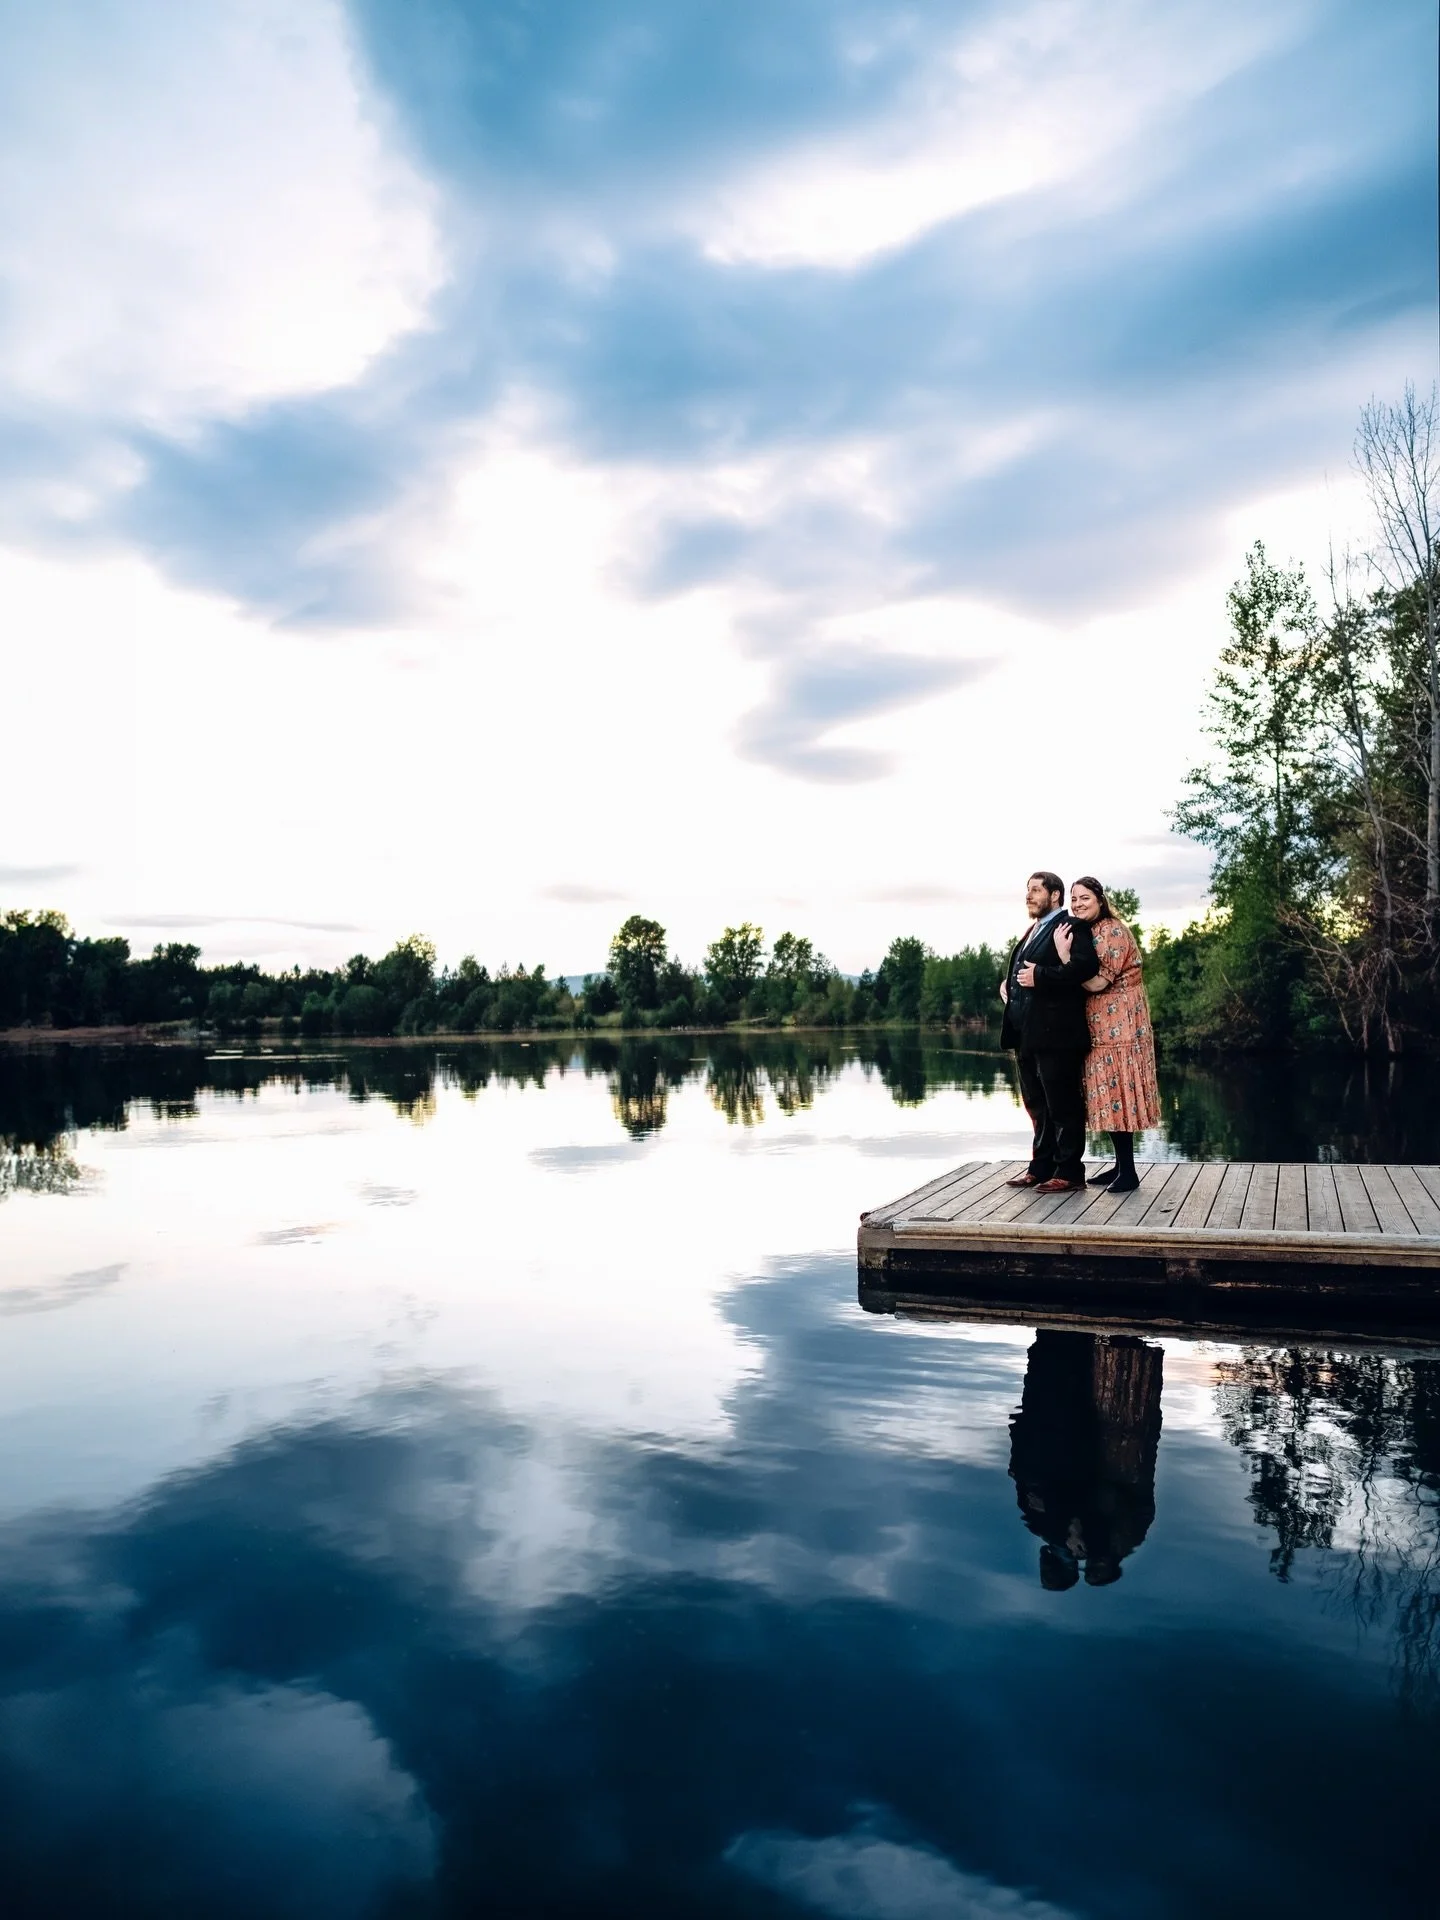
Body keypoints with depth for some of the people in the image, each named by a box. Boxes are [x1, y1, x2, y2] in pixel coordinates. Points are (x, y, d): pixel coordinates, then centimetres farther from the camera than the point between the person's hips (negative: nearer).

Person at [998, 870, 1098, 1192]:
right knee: (1036, 1104, 15)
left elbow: (1086, 965, -24)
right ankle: (1042, 1166, 23)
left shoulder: (1070, 926, -8)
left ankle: (1069, 1171, 6)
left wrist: (1039, 977, -23)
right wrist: (1008, 982, 10)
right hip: (1027, 1032, 10)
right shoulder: (1032, 931, 21)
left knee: (1063, 1104, -2)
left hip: (1055, 1031, -9)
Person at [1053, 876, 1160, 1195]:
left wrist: (1064, 953, -27)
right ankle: (1121, 1164, 17)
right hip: (1100, 1027, 9)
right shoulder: (1082, 931, 14)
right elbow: (1080, 981, 17)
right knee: (1108, 1096, 10)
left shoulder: (1112, 931, -14)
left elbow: (1097, 981, -22)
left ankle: (1128, 1171, -4)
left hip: (1118, 1026, -9)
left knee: (1117, 1093, -8)